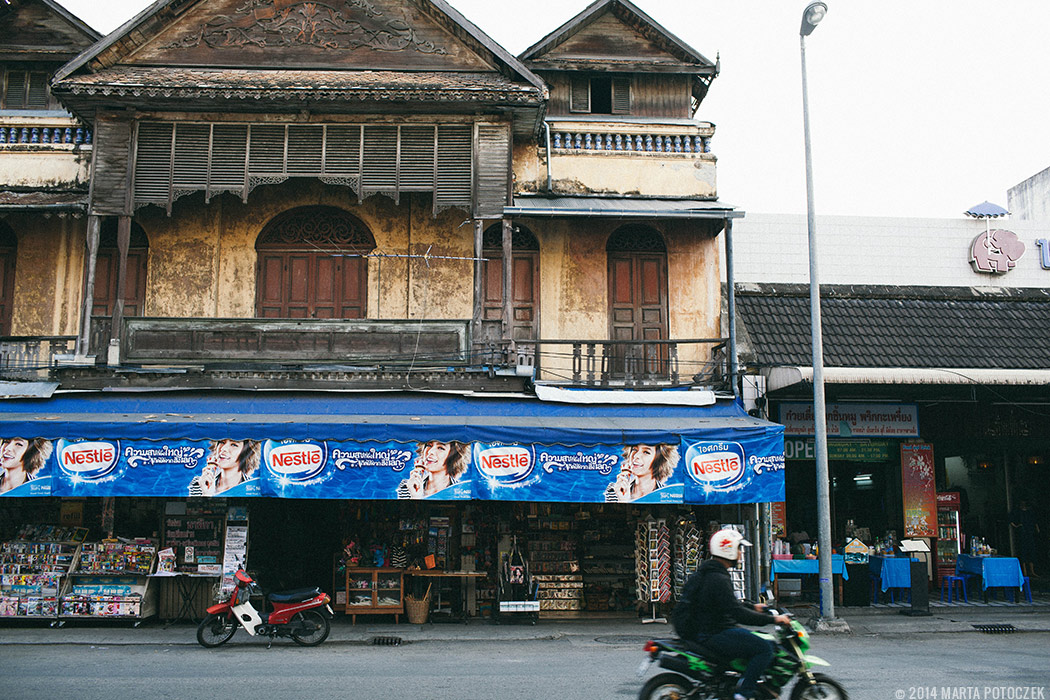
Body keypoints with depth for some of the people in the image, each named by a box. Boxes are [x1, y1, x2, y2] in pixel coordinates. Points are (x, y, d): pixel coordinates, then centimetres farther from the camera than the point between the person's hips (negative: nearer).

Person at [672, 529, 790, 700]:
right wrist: (772, 619, -19)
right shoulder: (718, 579, -19)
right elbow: (736, 612, -25)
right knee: (765, 649, -17)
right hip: (714, 635, -11)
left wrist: (752, 608, 22)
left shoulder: (707, 572, 14)